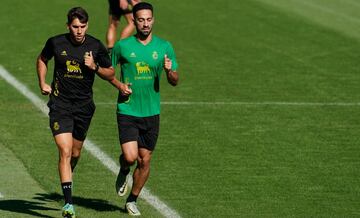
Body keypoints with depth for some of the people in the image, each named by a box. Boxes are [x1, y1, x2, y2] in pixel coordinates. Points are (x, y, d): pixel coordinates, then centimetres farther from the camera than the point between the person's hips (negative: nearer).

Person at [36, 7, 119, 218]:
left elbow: (111, 74, 5)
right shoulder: (56, 43, -5)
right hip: (60, 104, -2)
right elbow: (42, 59, 17)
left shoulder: (96, 46, -4)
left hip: (84, 106, 2)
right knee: (65, 152, -15)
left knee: (75, 153, 14)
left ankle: (67, 180, 46)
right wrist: (43, 83, 6)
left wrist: (95, 67, -14)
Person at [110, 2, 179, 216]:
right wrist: (119, 85, -7)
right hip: (128, 111, -2)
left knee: (145, 160, 7)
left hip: (152, 112, 2)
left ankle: (132, 200, 26)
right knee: (130, 157, -16)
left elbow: (175, 81, 5)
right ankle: (124, 171, 21)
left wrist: (169, 71, -17)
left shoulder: (164, 47, 2)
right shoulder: (122, 46, -3)